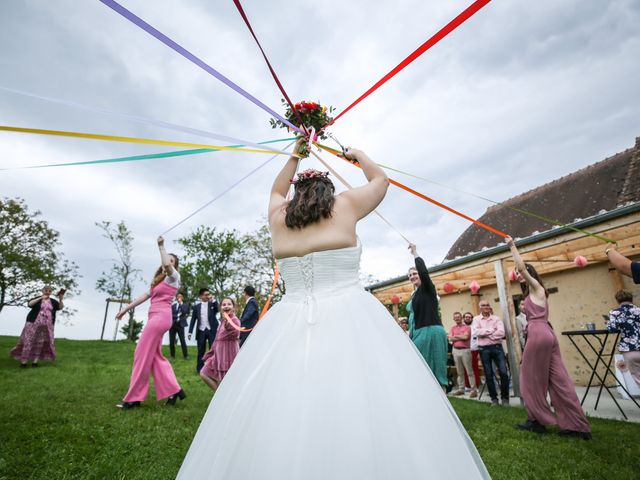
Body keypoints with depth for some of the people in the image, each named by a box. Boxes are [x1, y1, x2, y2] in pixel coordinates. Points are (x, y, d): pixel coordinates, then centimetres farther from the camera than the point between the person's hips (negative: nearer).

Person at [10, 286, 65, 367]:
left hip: (47, 325, 1)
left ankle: (35, 361, 3)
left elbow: (61, 307, -3)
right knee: (28, 341, -3)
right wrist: (41, 298, -20)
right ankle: (24, 361, 3)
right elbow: (29, 304, -12)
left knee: (41, 342, 0)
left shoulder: (53, 301, 9)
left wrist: (61, 299, -21)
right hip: (34, 323, -1)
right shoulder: (37, 299, 6)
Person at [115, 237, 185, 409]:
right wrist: (126, 308, 21)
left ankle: (134, 398, 3)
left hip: (160, 317, -9)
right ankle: (174, 390, 10)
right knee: (155, 356, 8)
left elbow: (166, 265, -26)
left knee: (142, 354, -5)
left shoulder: (174, 276, -3)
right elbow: (145, 296, 23)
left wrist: (161, 246, -17)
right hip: (155, 317, 9)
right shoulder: (159, 280, 23)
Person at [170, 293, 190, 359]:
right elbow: (171, 315, 5)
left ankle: (186, 355, 0)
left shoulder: (185, 305, 8)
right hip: (172, 324, 2)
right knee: (171, 341, 2)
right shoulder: (173, 306, 13)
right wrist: (178, 315, -6)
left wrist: (181, 303, -7)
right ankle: (172, 355, 15)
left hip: (180, 324, -2)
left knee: (182, 341, -8)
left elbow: (184, 312, -11)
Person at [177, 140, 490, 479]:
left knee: (278, 422, 6)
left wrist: (295, 157, 47)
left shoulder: (279, 217, 14)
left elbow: (277, 191, 37)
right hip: (349, 320, -3)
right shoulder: (344, 205, 7)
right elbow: (380, 179, 25)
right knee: (361, 410, -1)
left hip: (288, 324, 4)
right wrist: (358, 155, 43)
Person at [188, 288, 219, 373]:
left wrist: (213, 300, -15)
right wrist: (190, 332, 2)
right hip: (201, 331, 1)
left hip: (211, 330, -1)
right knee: (201, 351, 9)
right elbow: (193, 319, 7)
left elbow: (218, 309, -11)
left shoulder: (212, 304, 5)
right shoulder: (196, 306, 7)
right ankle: (200, 368, 19)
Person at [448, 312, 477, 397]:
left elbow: (466, 337, -16)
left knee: (469, 371, -3)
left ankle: (474, 390, 1)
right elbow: (450, 339, 1)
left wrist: (456, 336, -2)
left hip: (465, 350, -4)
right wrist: (461, 337, -7)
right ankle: (461, 389, 17)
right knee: (459, 372, 11)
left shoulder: (467, 327, -1)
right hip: (456, 350, 4)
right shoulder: (453, 328, 12)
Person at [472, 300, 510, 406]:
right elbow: (477, 332, -12)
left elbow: (501, 332, -9)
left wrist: (485, 333, -12)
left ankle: (504, 397, 13)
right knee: (489, 375, 6)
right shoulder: (476, 319, 5)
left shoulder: (496, 318, 6)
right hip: (484, 349, 0)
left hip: (497, 347, 0)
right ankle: (494, 398, 18)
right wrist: (492, 329, -11)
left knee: (504, 373, -3)